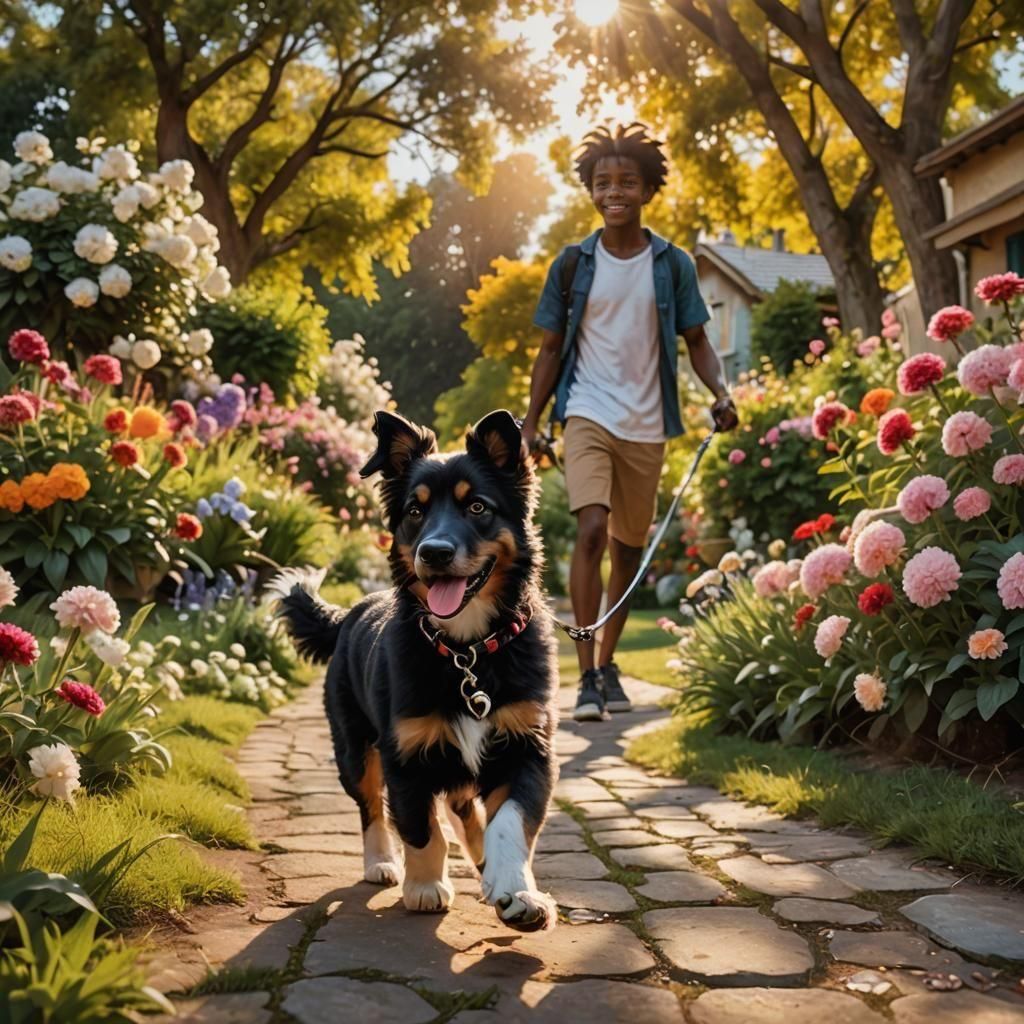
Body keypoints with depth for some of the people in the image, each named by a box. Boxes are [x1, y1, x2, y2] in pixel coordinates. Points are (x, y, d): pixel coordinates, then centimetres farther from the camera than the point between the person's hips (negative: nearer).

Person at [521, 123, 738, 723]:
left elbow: (696, 340, 7)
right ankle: (587, 679, -17)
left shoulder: (673, 264, 4)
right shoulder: (573, 263, 3)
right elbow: (552, 348, 7)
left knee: (630, 547, 10)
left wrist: (721, 394, -11)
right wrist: (532, 421, 0)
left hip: (647, 425, 2)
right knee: (592, 529, -20)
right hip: (588, 415, -2)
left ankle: (608, 663, 28)